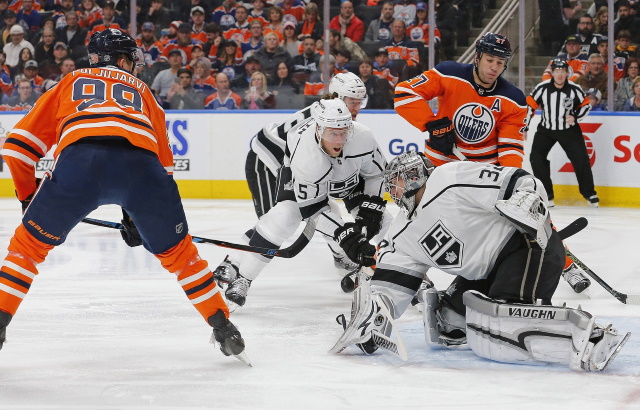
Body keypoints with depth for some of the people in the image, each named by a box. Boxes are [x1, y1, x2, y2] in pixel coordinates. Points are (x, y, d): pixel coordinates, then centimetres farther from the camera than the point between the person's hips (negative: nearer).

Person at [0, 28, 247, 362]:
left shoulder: (70, 84, 36)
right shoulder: (141, 92, 38)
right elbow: (163, 160, 36)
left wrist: (28, 197, 39)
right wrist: (136, 214, 43)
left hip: (78, 158, -1)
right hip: (141, 159, 1)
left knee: (29, 244, 17)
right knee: (178, 252, 22)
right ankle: (224, 329, 22)